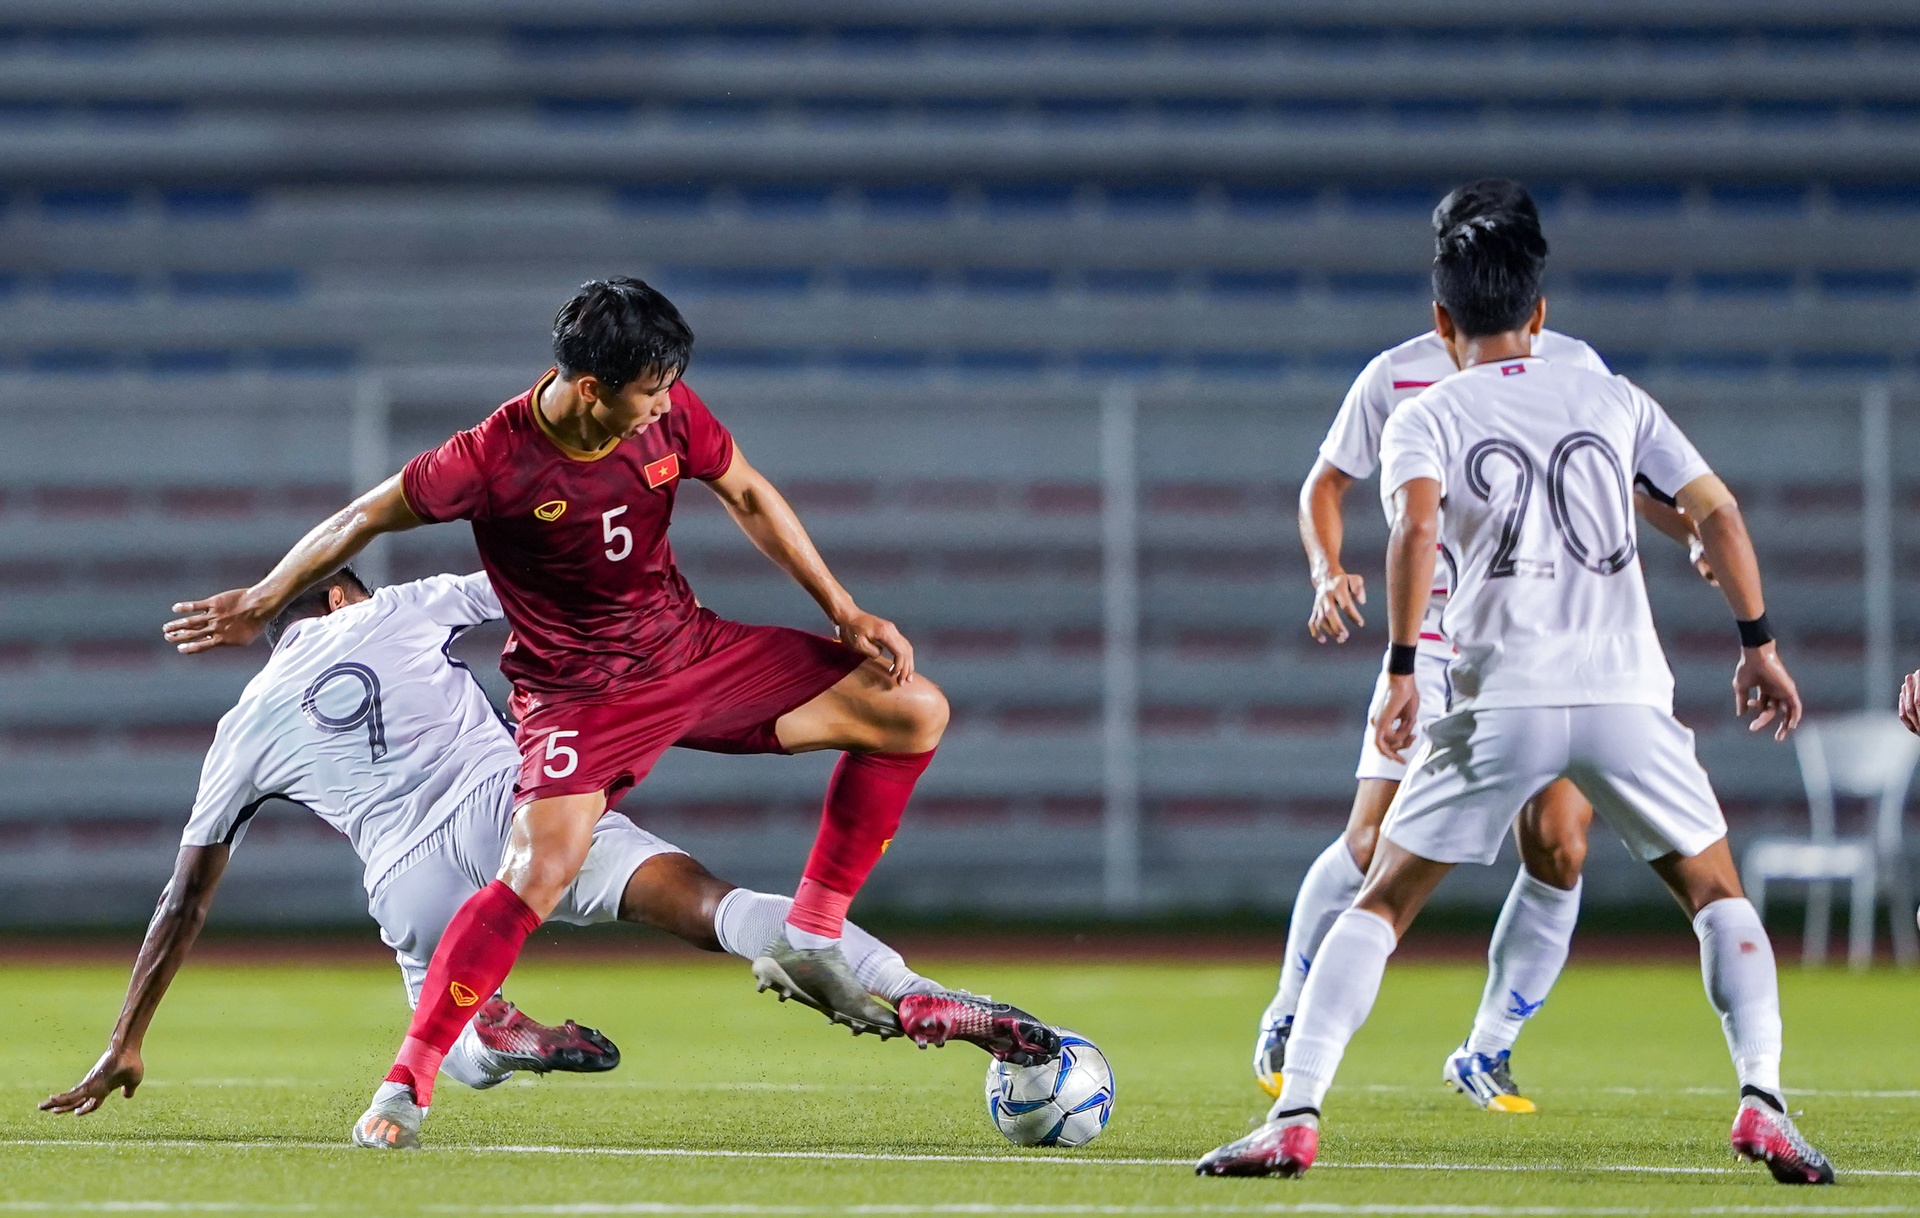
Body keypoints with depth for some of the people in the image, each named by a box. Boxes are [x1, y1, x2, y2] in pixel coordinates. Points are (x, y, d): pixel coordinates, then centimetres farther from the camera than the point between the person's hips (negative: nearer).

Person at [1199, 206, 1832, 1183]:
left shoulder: (1424, 419, 10)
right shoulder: (1614, 401, 16)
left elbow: (1417, 527, -10)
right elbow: (1717, 513, 9)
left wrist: (1401, 670, -10)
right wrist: (1758, 644, 14)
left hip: (1500, 700, -1)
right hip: (1625, 690, 1)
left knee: (1381, 903, 9)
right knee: (1717, 893, 17)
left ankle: (1294, 1118, -3)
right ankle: (1762, 1103, -2)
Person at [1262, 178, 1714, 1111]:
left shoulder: (1573, 369, 4)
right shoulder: (1397, 377, 0)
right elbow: (1326, 483, 10)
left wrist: (1699, 537, -3)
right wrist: (1328, 573, -8)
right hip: (1431, 642, -2)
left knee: (1560, 847, -12)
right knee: (1374, 843, -11)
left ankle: (1488, 1052, 5)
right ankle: (1287, 1020, 12)